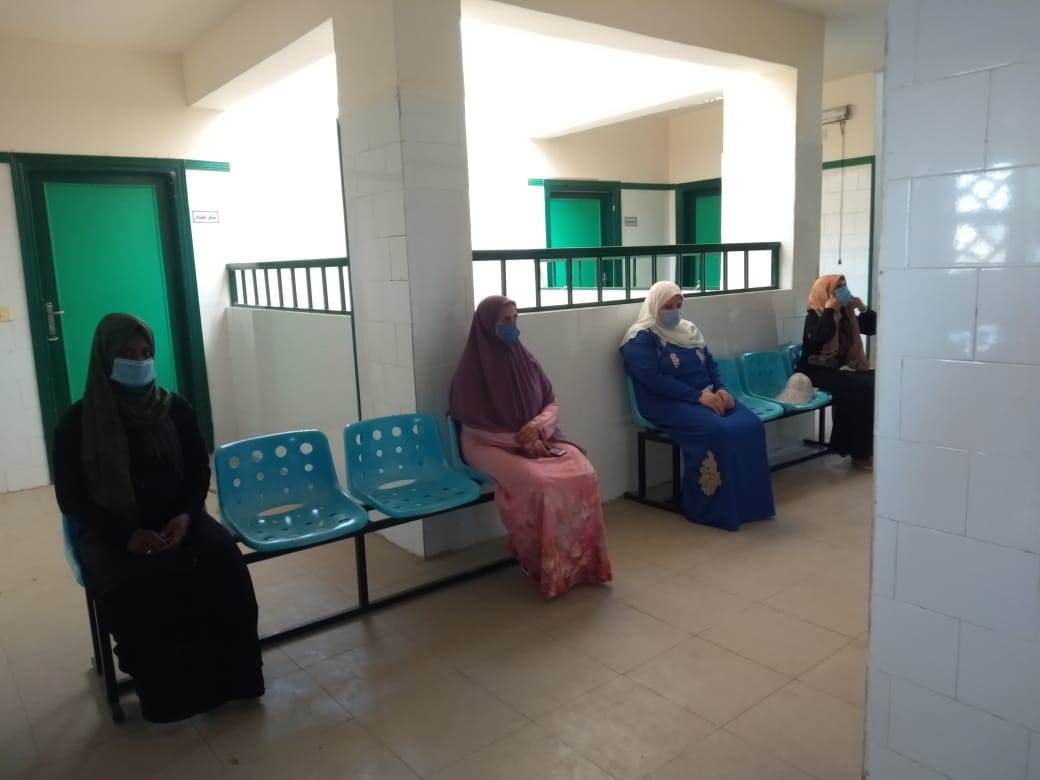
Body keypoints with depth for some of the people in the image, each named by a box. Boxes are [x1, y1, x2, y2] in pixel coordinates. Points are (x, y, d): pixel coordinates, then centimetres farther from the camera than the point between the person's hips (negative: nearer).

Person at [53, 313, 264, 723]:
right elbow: (71, 499, -5)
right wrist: (126, 534, -19)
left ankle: (228, 674, -10)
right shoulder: (77, 422, -5)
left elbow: (199, 471, 7)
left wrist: (186, 515, -13)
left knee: (223, 559, -25)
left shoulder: (175, 408, 3)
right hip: (110, 531, -2)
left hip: (175, 519, 2)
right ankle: (167, 692, -12)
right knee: (133, 586, -32)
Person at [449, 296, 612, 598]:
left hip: (538, 439, 5)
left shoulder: (525, 360, 7)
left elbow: (552, 404, 10)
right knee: (538, 483, -33)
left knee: (583, 474, -22)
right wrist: (518, 440, -17)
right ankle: (545, 564, -11)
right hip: (492, 446, -5)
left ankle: (581, 560, -9)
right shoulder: (472, 368, -9)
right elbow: (472, 427, -11)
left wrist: (537, 426, -13)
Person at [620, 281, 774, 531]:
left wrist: (720, 389, -3)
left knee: (751, 426, -18)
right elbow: (654, 380, -17)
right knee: (715, 431, -32)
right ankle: (714, 509, -18)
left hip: (707, 396, 7)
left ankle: (749, 502, -9)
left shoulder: (688, 329, 18)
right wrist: (698, 395, -20)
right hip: (668, 403, -7)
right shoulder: (641, 338, -6)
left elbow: (711, 364, 18)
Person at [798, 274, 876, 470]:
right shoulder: (815, 316, -5)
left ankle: (872, 445, -14)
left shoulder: (845, 314, 15)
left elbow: (872, 328, 21)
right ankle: (859, 453, -23)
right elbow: (820, 337, -26)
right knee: (859, 388, -31)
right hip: (818, 372, -7)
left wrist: (863, 308, 6)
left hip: (842, 368, 7)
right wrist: (829, 310, -17)